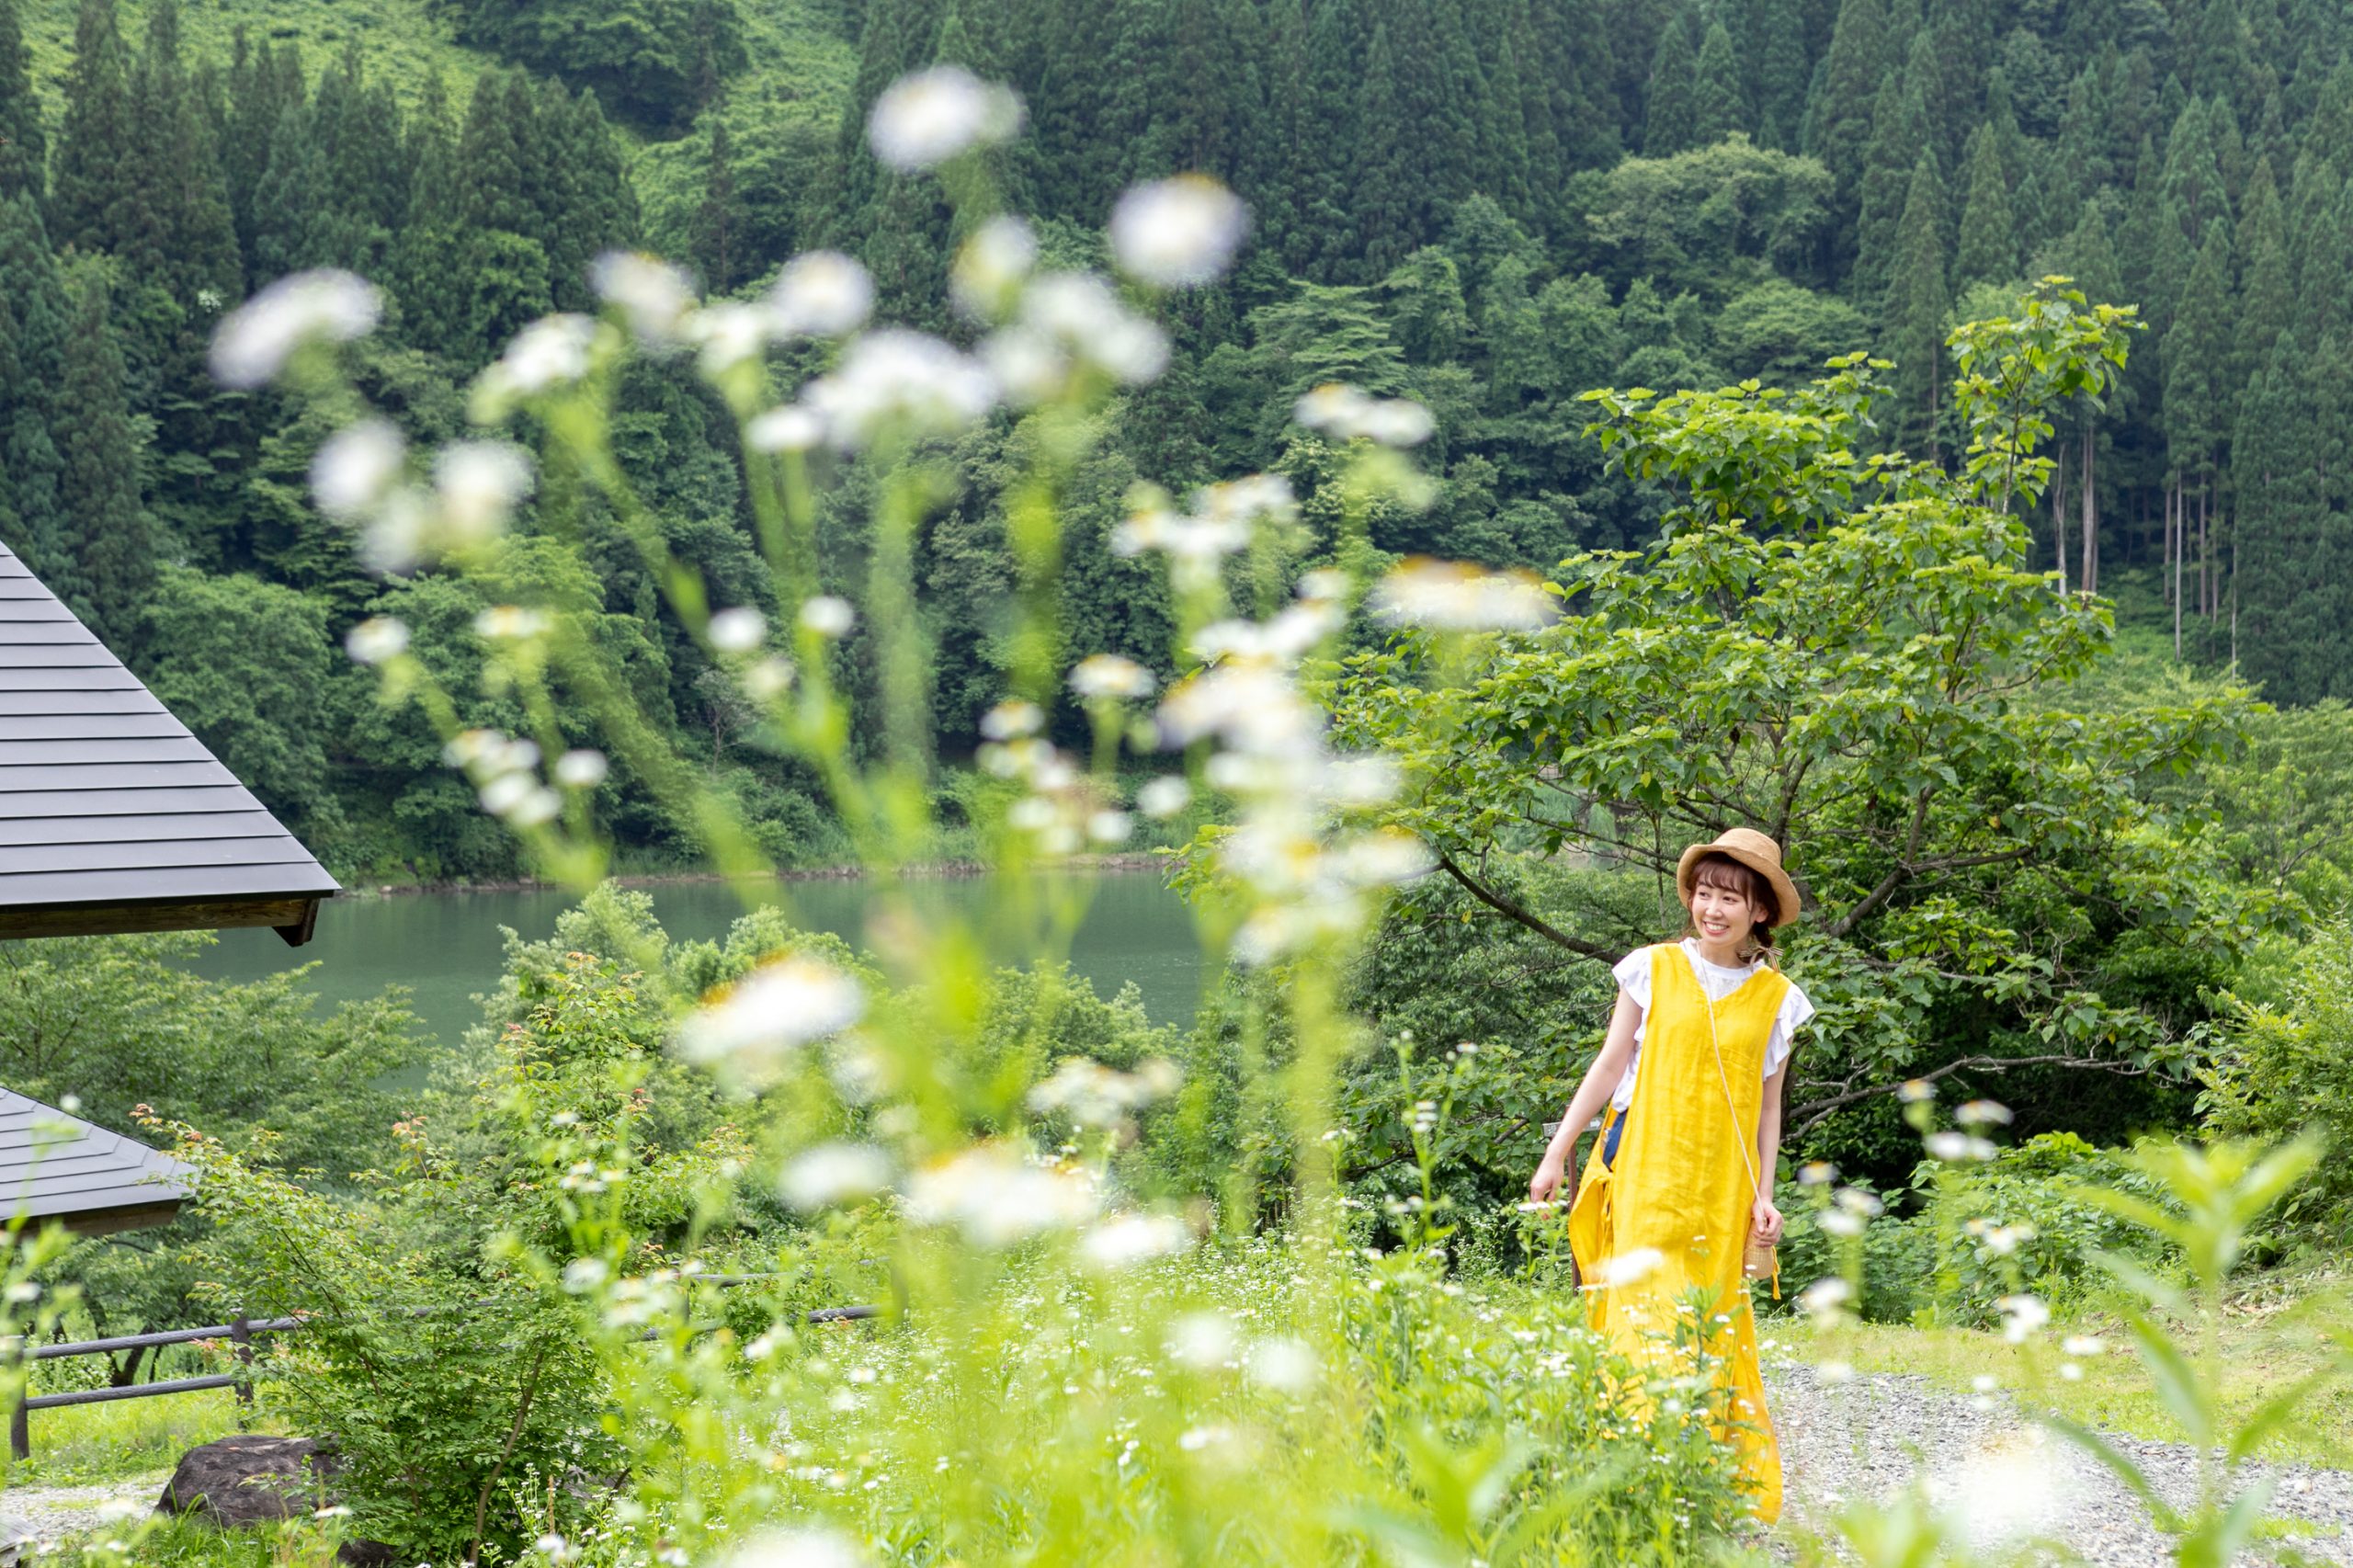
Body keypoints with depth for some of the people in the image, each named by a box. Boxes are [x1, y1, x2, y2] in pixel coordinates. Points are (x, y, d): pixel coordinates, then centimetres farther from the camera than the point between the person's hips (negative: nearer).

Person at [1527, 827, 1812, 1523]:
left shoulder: (1776, 999, 7)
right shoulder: (1654, 969, 4)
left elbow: (1768, 1105, 11)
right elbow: (1610, 1064, 8)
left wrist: (1764, 1196, 4)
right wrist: (1557, 1152, 6)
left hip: (1721, 1183, 1)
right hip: (1647, 1169, -1)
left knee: (1713, 1323, 0)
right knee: (1646, 1309, -10)